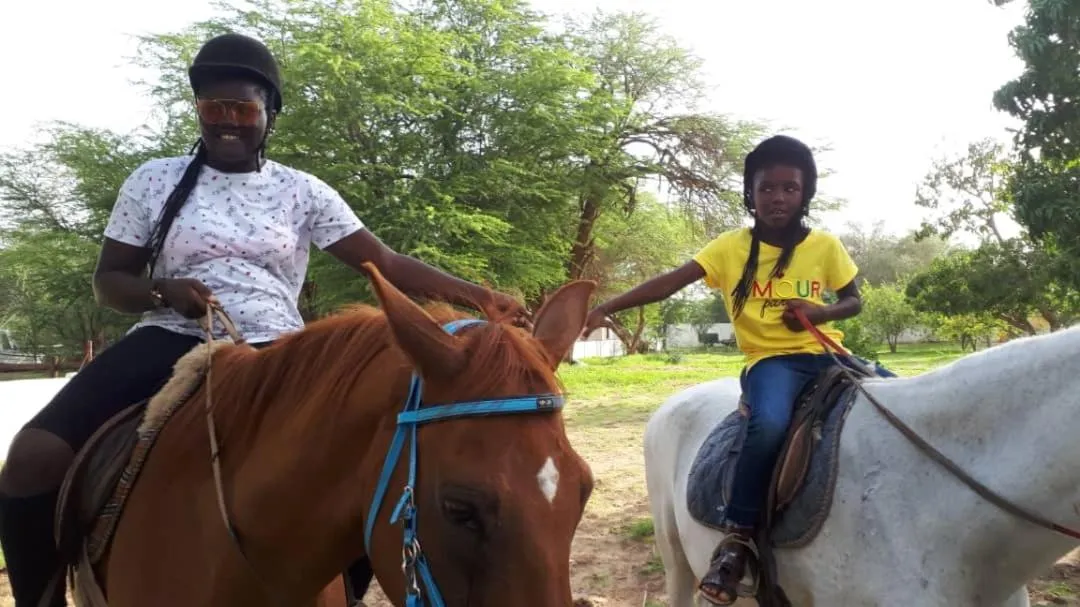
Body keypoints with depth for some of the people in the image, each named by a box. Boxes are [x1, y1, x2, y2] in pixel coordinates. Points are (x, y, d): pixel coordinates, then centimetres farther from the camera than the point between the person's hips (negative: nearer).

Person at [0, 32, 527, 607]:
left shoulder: (302, 191, 6)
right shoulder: (156, 179, 7)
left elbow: (386, 264, 2)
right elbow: (107, 280, 10)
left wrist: (475, 295, -7)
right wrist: (161, 291, -13)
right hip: (172, 342, 0)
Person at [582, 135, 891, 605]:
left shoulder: (826, 246, 5)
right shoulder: (732, 247, -1)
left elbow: (854, 301, 14)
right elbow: (669, 283, -9)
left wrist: (819, 312, -10)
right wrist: (606, 307, -20)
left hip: (825, 355, 4)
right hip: (769, 359, -4)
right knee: (770, 423, -35)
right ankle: (737, 535, -20)